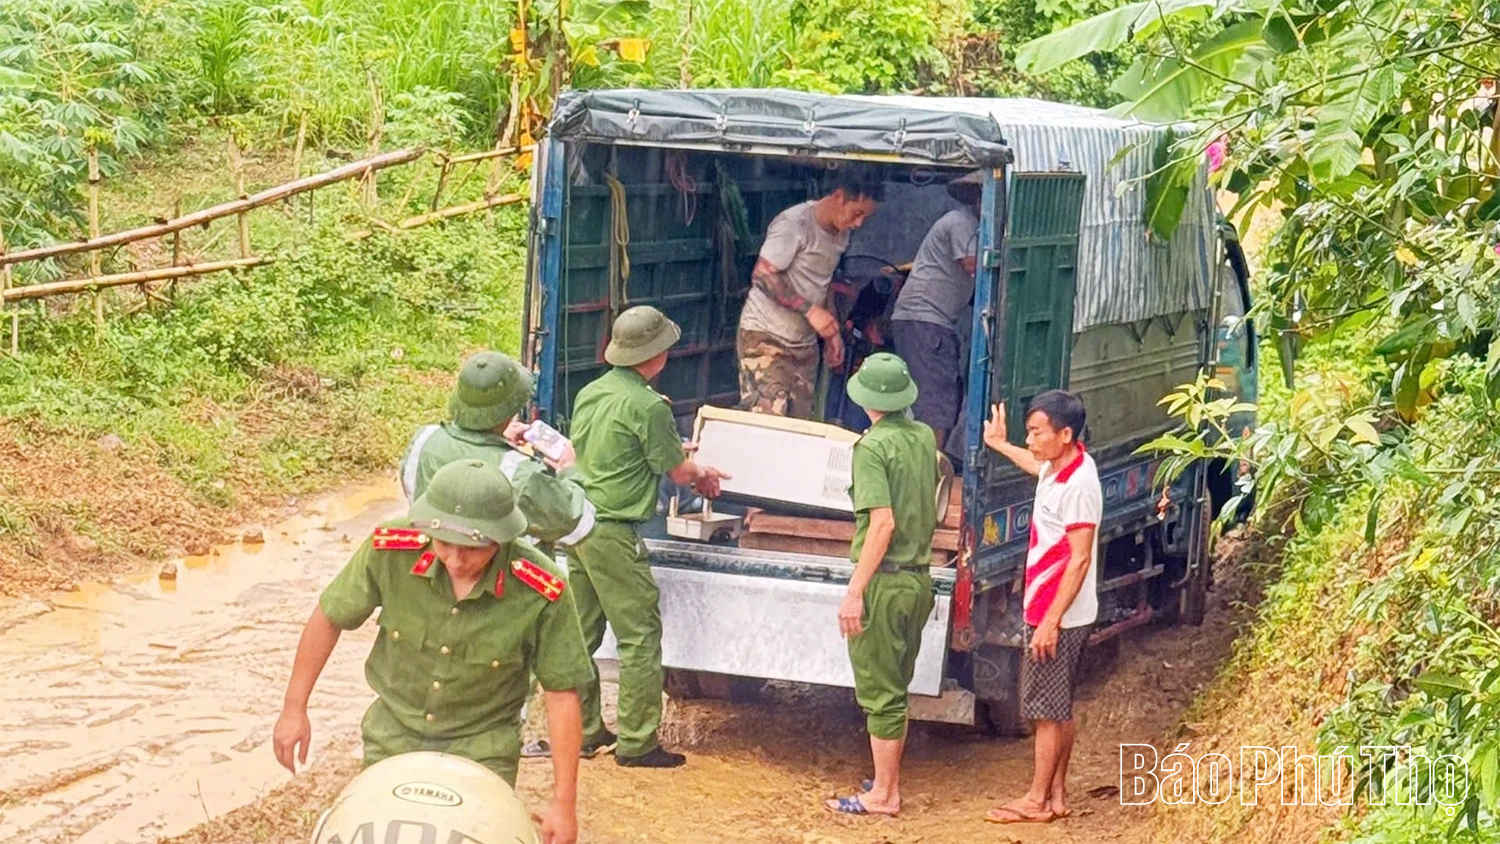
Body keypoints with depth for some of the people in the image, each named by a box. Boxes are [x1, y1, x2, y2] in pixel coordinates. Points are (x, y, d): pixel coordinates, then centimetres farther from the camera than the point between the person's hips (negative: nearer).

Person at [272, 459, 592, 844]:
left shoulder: (543, 592, -26)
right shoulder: (389, 550, -22)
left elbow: (561, 693, -15)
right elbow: (329, 618, -4)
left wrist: (564, 803, -12)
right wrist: (294, 709, 2)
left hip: (482, 748, -2)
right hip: (393, 736, 2)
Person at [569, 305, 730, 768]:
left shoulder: (591, 392, 11)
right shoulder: (647, 406, -15)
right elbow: (677, 471, -6)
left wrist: (689, 467, 27)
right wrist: (703, 475, 18)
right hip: (614, 533, -9)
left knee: (582, 632, 15)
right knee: (640, 635, -1)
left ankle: (583, 729, 23)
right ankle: (636, 741, 1)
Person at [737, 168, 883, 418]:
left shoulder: (841, 234, 10)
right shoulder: (793, 224, -16)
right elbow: (763, 275, -21)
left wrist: (832, 332, 12)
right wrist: (810, 310, -25)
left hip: (804, 342, 8)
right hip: (765, 338, -8)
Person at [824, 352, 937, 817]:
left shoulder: (873, 447, -16)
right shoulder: (925, 438, 5)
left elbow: (883, 523, -22)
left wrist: (854, 591, -20)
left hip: (884, 582, -7)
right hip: (920, 579, 7)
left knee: (879, 692, 0)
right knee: (896, 688, 17)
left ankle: (883, 795, 6)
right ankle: (889, 780, 26)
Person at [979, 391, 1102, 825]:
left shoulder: (1078, 484, -23)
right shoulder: (1057, 467, 6)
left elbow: (1079, 560, -24)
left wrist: (1051, 621, -24)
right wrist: (1001, 446, 44)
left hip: (1060, 616, -10)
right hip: (1048, 610, 10)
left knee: (1047, 709, -1)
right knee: (1059, 708, 14)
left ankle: (1036, 801, 6)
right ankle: (1056, 795, 21)